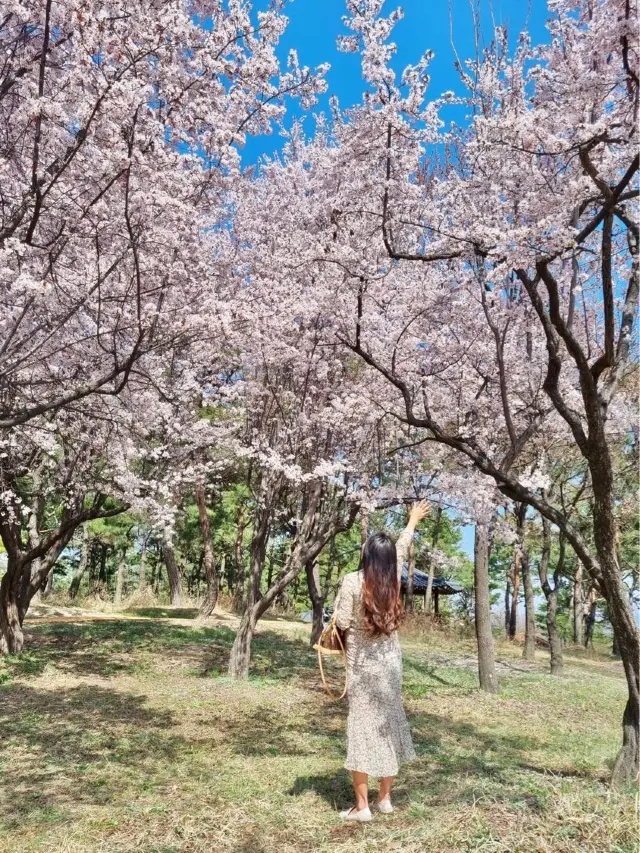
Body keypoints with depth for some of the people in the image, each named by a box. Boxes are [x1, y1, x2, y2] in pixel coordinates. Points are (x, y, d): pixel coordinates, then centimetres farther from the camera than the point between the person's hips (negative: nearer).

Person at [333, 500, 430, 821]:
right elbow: (402, 548, 14)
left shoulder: (353, 581, -16)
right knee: (388, 723, 13)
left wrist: (340, 596, 5)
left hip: (362, 663, -4)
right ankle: (385, 798, 23)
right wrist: (413, 520, 30)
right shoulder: (392, 579, -2)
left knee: (361, 727, 2)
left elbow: (342, 622, -12)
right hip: (389, 661, 4)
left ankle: (362, 805, 5)